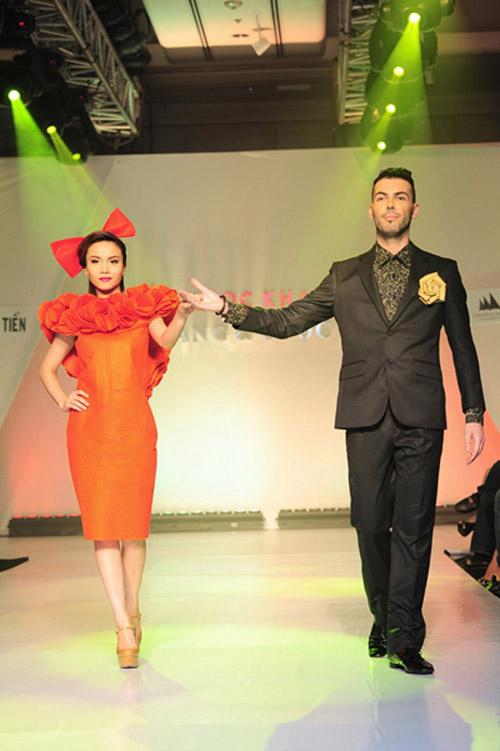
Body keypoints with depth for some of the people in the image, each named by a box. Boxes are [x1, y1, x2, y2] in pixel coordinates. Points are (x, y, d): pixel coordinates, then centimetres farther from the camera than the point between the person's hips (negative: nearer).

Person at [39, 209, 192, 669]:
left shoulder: (143, 307, 8)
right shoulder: (75, 317, 10)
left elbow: (166, 341, -10)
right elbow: (47, 367, 17)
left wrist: (183, 315, -29)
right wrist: (63, 400, 0)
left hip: (135, 425, 0)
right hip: (91, 427, 0)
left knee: (133, 523, 2)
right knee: (102, 525, -6)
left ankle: (132, 608, 23)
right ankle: (125, 627, -5)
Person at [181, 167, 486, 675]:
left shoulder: (441, 271, 11)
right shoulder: (345, 276, 14)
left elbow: (462, 347, 11)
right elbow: (286, 321, 12)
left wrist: (473, 413, 5)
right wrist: (225, 308, 2)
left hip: (420, 418, -1)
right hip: (366, 418, 2)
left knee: (413, 525, -4)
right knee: (371, 524, 4)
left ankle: (404, 637, -2)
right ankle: (384, 621, 20)